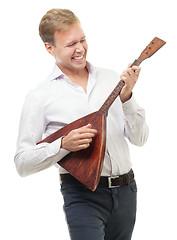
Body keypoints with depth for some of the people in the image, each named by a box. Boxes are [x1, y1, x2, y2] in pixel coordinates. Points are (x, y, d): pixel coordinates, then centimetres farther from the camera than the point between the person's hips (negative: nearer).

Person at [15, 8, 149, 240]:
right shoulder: (40, 96, -3)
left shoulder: (110, 79, 8)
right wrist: (63, 144, -18)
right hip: (82, 195, -4)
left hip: (126, 190, 4)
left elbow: (139, 139, 5)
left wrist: (126, 97, -9)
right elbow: (22, 162, -4)